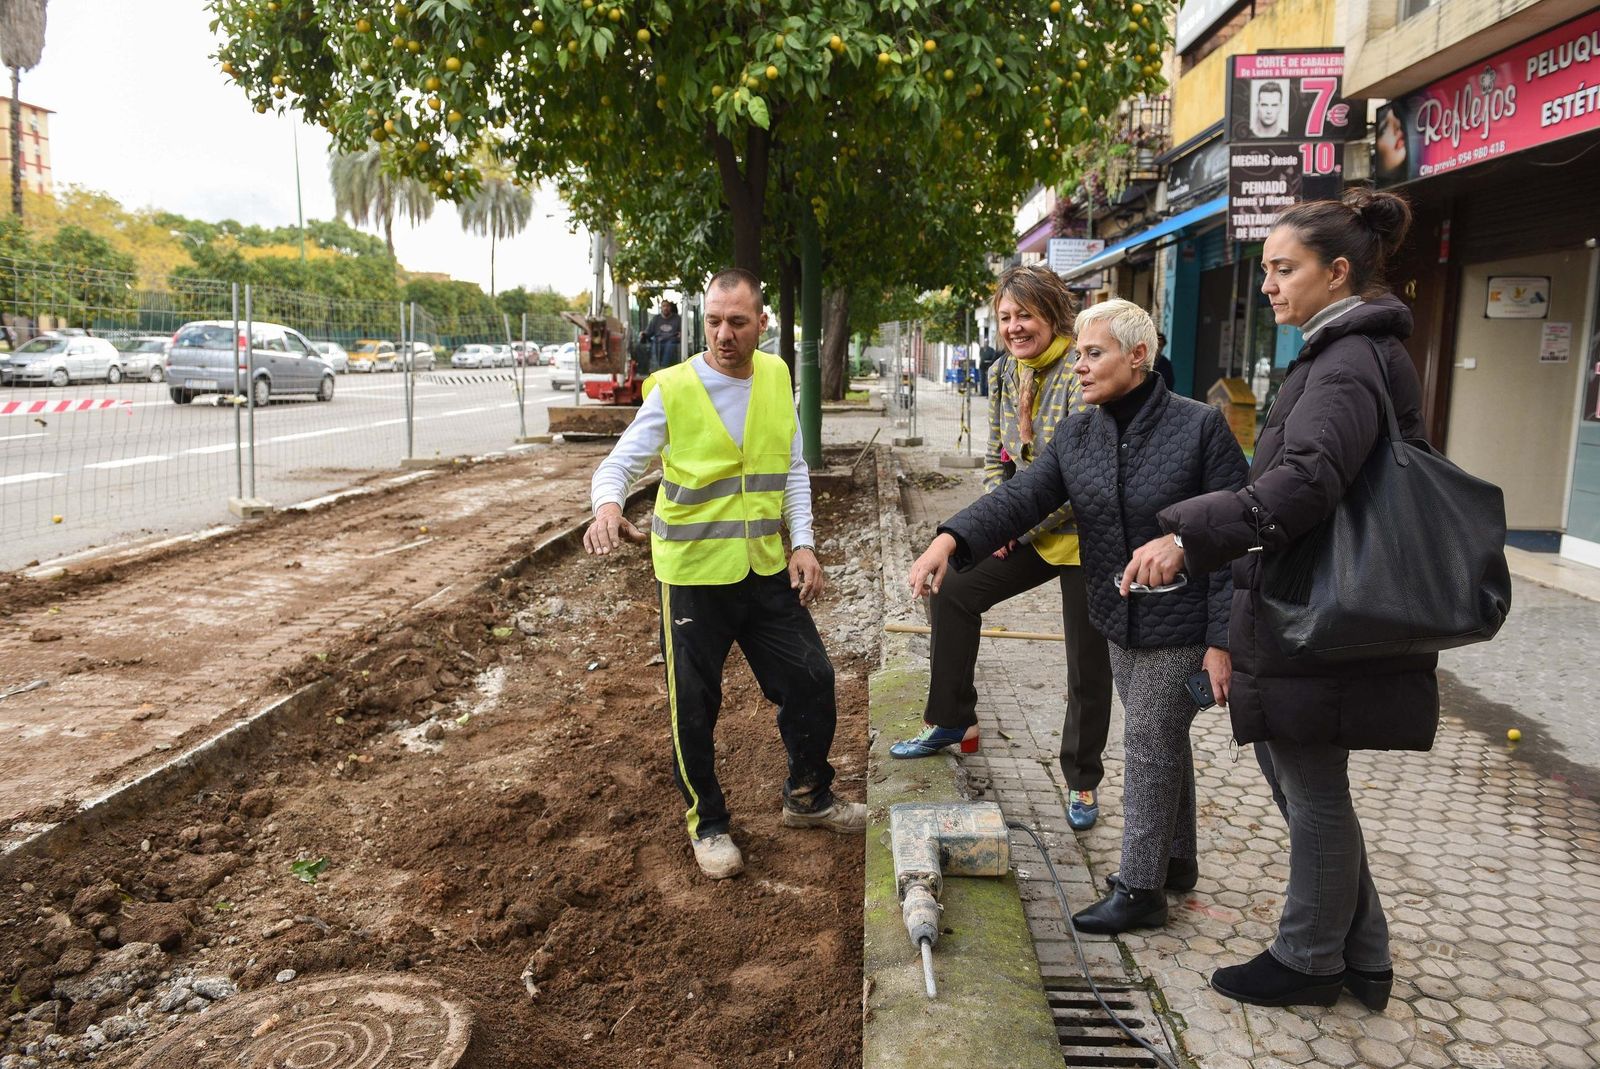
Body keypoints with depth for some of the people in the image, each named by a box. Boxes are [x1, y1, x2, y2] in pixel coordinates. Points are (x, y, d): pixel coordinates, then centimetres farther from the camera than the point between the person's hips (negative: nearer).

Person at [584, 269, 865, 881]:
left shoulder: (776, 378, 2)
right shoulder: (672, 389, -11)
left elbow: (793, 468, 10)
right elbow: (618, 465, -10)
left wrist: (802, 543, 1)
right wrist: (607, 506, -32)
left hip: (767, 568, 4)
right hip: (693, 573, -4)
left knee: (812, 680, 11)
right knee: (694, 708, 7)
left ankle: (808, 797, 35)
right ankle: (707, 824, 29)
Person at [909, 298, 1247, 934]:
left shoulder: (1200, 427, -15)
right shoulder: (1077, 436, 2)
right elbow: (1021, 498, -10)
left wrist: (1223, 641, -18)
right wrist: (950, 540, -28)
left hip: (1181, 624, -6)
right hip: (1120, 620, 6)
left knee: (1149, 745, -1)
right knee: (1161, 740, 19)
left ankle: (1139, 889, 13)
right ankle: (1175, 862, 36)